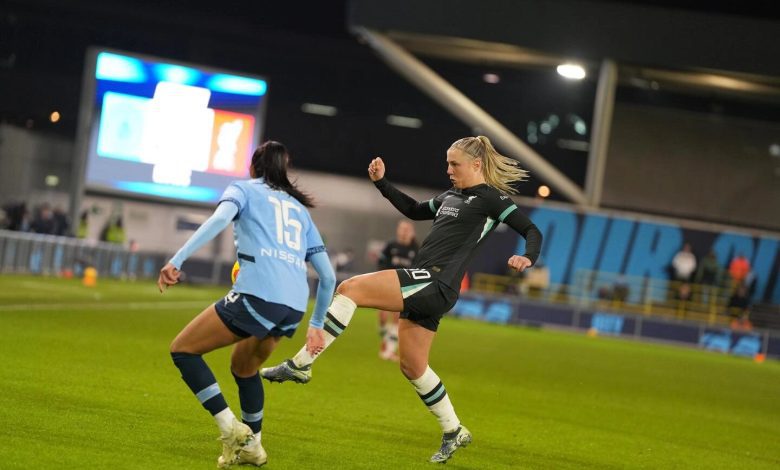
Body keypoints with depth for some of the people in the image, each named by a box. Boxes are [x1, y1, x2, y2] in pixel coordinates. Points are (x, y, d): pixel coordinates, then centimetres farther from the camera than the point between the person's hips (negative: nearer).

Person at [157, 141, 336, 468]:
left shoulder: (245, 189, 14)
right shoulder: (300, 208, 29)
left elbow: (219, 219, -11)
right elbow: (328, 276, 24)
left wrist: (177, 260, -19)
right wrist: (316, 324, 34)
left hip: (257, 295, -7)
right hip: (294, 307, 7)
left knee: (182, 349, 6)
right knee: (244, 366, 30)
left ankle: (232, 429, -4)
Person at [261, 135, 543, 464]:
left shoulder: (492, 199, -2)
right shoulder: (451, 196, 22)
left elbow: (533, 231, -5)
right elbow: (415, 211, 38)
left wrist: (527, 258, -25)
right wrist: (381, 183, 30)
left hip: (435, 283, -9)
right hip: (423, 287, 9)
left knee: (350, 289, -18)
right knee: (412, 367, 14)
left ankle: (300, 365, -19)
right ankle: (454, 432, 26)